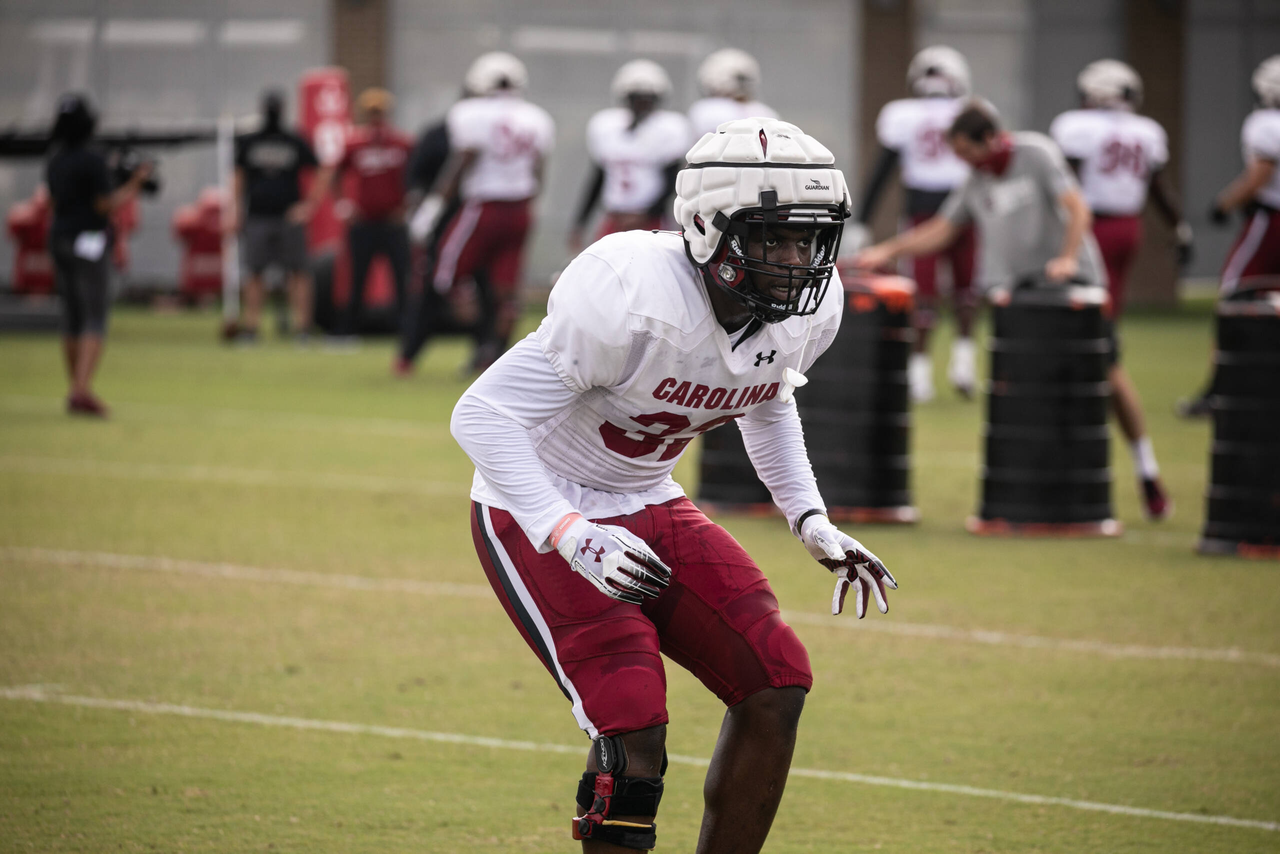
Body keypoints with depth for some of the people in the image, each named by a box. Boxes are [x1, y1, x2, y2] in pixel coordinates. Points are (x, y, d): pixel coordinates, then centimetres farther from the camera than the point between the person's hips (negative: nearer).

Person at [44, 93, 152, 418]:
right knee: (95, 320, -8)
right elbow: (106, 205, -15)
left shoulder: (54, 163, 10)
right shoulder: (92, 160, -14)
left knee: (72, 318, 14)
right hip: (88, 242, -8)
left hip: (59, 241, 8)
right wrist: (134, 184, -3)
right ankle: (82, 389, -21)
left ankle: (75, 391, 17)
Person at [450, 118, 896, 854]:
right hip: (539, 514, -7)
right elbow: (483, 414, -28)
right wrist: (570, 536, -37)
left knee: (775, 685, -4)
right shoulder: (635, 297, -32)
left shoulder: (808, 308, -9)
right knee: (634, 727, -20)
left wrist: (813, 524, 6)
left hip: (650, 507, 7)